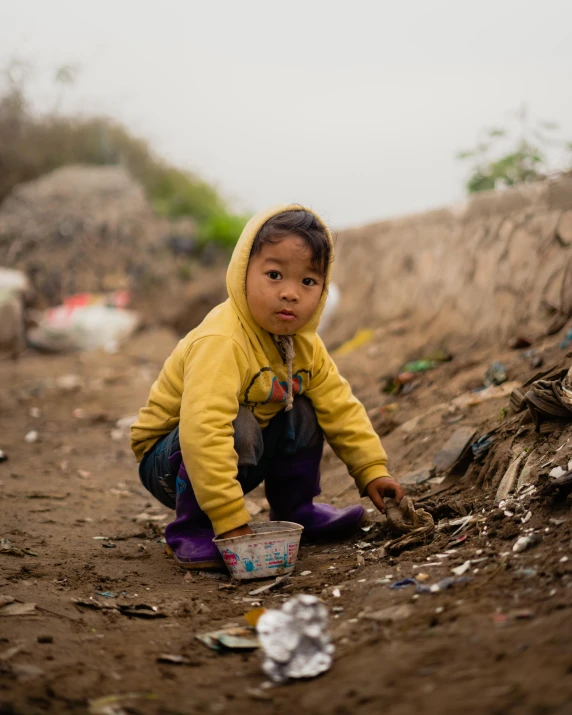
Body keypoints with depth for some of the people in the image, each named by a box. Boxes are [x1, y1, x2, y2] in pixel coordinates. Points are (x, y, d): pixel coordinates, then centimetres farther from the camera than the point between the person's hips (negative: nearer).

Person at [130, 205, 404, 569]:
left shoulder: (304, 344, -6)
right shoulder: (220, 343, -35)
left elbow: (341, 407, 1)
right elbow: (204, 431, -44)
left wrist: (373, 471, -5)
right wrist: (230, 520, -45)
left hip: (240, 457, 8)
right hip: (168, 462, -8)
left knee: (303, 413, -3)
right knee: (239, 427, -33)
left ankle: (295, 510, 14)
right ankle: (191, 530, -18)